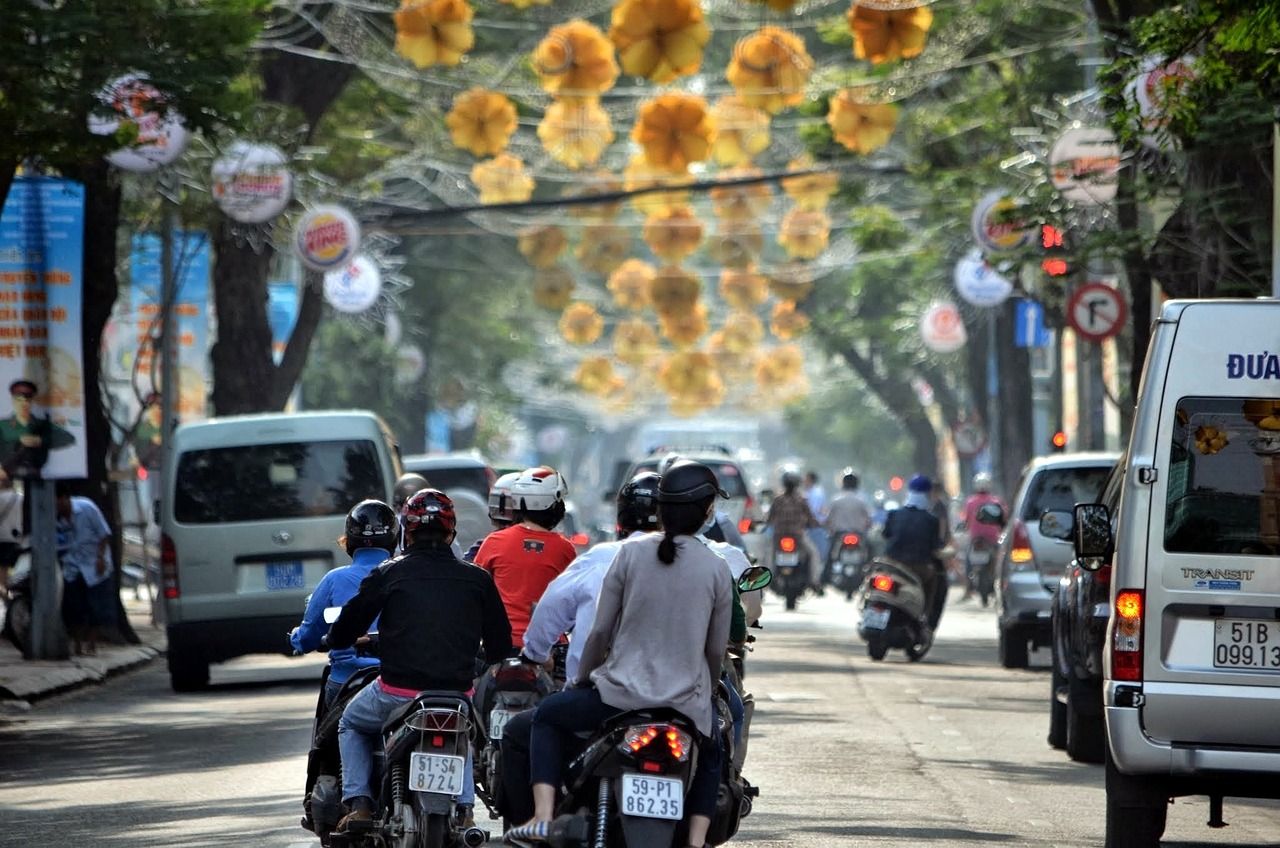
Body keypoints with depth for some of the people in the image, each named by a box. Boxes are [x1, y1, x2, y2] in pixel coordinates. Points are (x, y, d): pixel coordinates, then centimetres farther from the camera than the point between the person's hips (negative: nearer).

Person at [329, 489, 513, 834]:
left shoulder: (388, 573, 0)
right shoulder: (477, 579, 5)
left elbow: (341, 635, 4)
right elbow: (500, 646, 10)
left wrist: (337, 637, 29)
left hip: (398, 692, -2)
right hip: (458, 690, 2)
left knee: (351, 726, 28)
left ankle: (358, 803, 9)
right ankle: (464, 808, 16)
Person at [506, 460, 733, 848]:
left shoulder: (631, 553, -5)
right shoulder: (716, 569, -2)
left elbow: (600, 631, -1)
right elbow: (716, 651, 5)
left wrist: (580, 679, 17)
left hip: (621, 693, -1)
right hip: (686, 705, 1)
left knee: (548, 716, 25)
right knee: (711, 754, 34)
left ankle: (543, 815, 9)